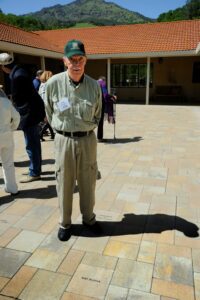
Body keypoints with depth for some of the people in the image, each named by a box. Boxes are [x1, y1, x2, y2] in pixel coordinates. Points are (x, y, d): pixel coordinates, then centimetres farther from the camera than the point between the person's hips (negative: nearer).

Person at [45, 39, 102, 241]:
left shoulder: (94, 85, -5)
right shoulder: (53, 83, -10)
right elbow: (49, 112, 5)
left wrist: (86, 130, 13)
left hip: (88, 140, 2)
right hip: (64, 140, -1)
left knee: (88, 182, 13)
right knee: (64, 183, 10)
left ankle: (88, 218, 35)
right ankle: (65, 223, 30)